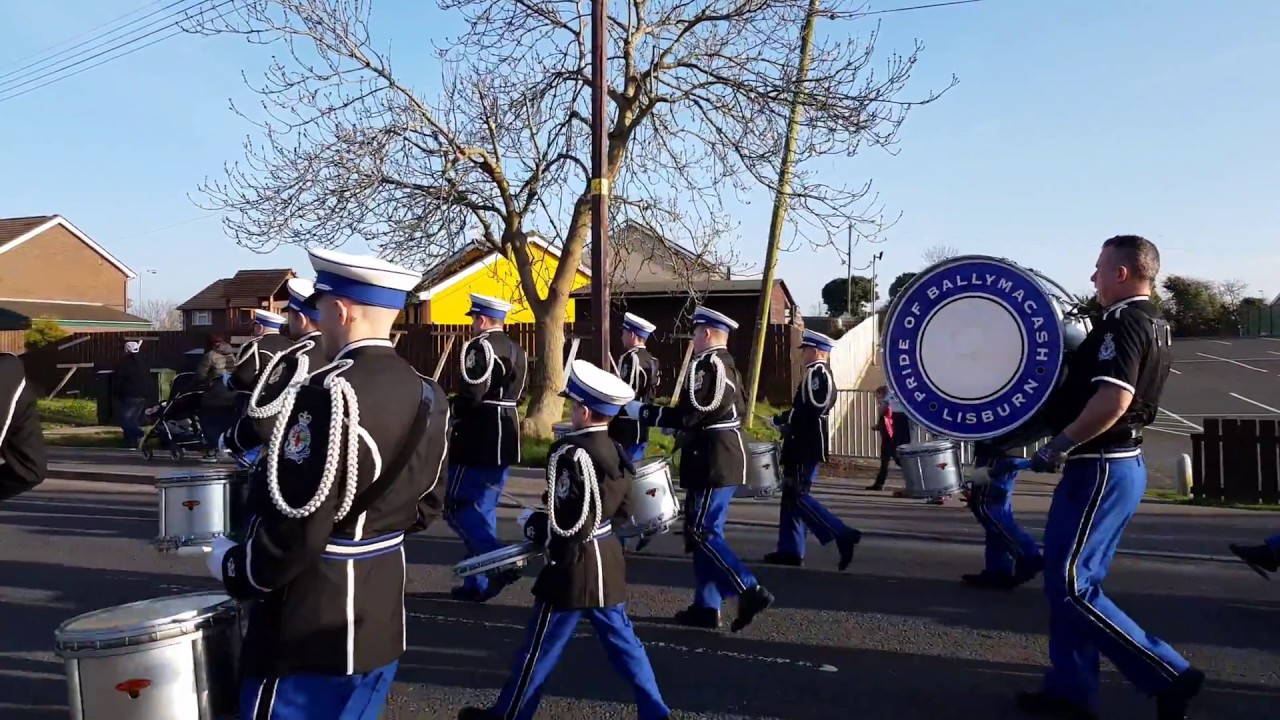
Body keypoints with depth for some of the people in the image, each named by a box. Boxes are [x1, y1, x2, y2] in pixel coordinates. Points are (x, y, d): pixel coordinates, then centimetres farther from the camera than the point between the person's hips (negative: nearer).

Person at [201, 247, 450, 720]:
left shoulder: (329, 395, -23)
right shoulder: (427, 396, 4)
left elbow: (296, 528, -24)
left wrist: (232, 569, -6)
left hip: (312, 629, -8)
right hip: (381, 618, 8)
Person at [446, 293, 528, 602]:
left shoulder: (480, 347, -13)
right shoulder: (516, 350, 15)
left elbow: (471, 397, -21)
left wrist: (449, 410, -3)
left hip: (478, 440, -9)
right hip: (505, 439, 9)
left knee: (457, 506, -2)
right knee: (484, 508, 13)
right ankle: (478, 583, 17)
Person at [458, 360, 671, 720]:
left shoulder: (569, 452, -20)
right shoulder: (617, 452, 4)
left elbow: (567, 524, -22)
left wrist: (534, 526, -3)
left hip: (574, 566, -8)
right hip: (608, 561, 8)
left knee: (540, 647, 6)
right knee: (621, 638, 16)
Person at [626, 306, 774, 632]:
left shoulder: (705, 364, -15)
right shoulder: (728, 365, 15)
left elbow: (687, 415, -21)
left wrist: (641, 411, -11)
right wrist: (688, 430, 24)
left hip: (711, 461, -10)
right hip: (728, 457, 10)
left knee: (700, 533, -6)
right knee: (707, 531, 13)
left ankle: (750, 591, -10)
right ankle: (706, 606, 17)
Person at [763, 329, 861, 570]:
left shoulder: (816, 372, -14)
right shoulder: (822, 373, 18)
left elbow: (808, 409, -23)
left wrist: (779, 419, -12)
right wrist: (785, 419, 8)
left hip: (805, 446, -11)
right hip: (808, 445, 11)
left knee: (797, 496, -9)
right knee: (792, 496, 12)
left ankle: (843, 535, -11)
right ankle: (790, 550, 15)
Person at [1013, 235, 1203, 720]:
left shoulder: (1123, 322, -18)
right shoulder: (1152, 322, 14)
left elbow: (1113, 398, -30)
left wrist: (1058, 446, -22)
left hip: (1100, 468, -11)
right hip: (1120, 463, 11)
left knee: (1069, 585, -5)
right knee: (1073, 580, 14)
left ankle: (1169, 676, 0)